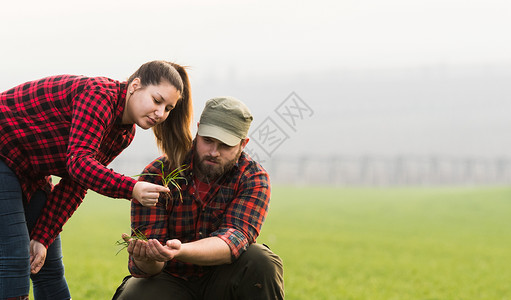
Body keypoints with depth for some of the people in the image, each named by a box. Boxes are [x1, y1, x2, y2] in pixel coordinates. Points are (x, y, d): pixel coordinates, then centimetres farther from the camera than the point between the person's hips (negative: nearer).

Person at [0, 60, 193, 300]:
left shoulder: (124, 133, 5)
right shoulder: (99, 94, -23)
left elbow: (74, 185, 2)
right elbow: (79, 162, -32)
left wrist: (43, 238, -6)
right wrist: (131, 189, -42)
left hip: (29, 173, 9)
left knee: (49, 265, 7)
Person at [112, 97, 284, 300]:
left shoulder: (253, 178, -10)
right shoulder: (157, 174, -11)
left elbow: (235, 237, -28)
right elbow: (149, 267, -15)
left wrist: (179, 251, -47)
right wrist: (145, 260, -42)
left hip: (221, 282, 0)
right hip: (170, 280, 0)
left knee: (261, 263, -30)